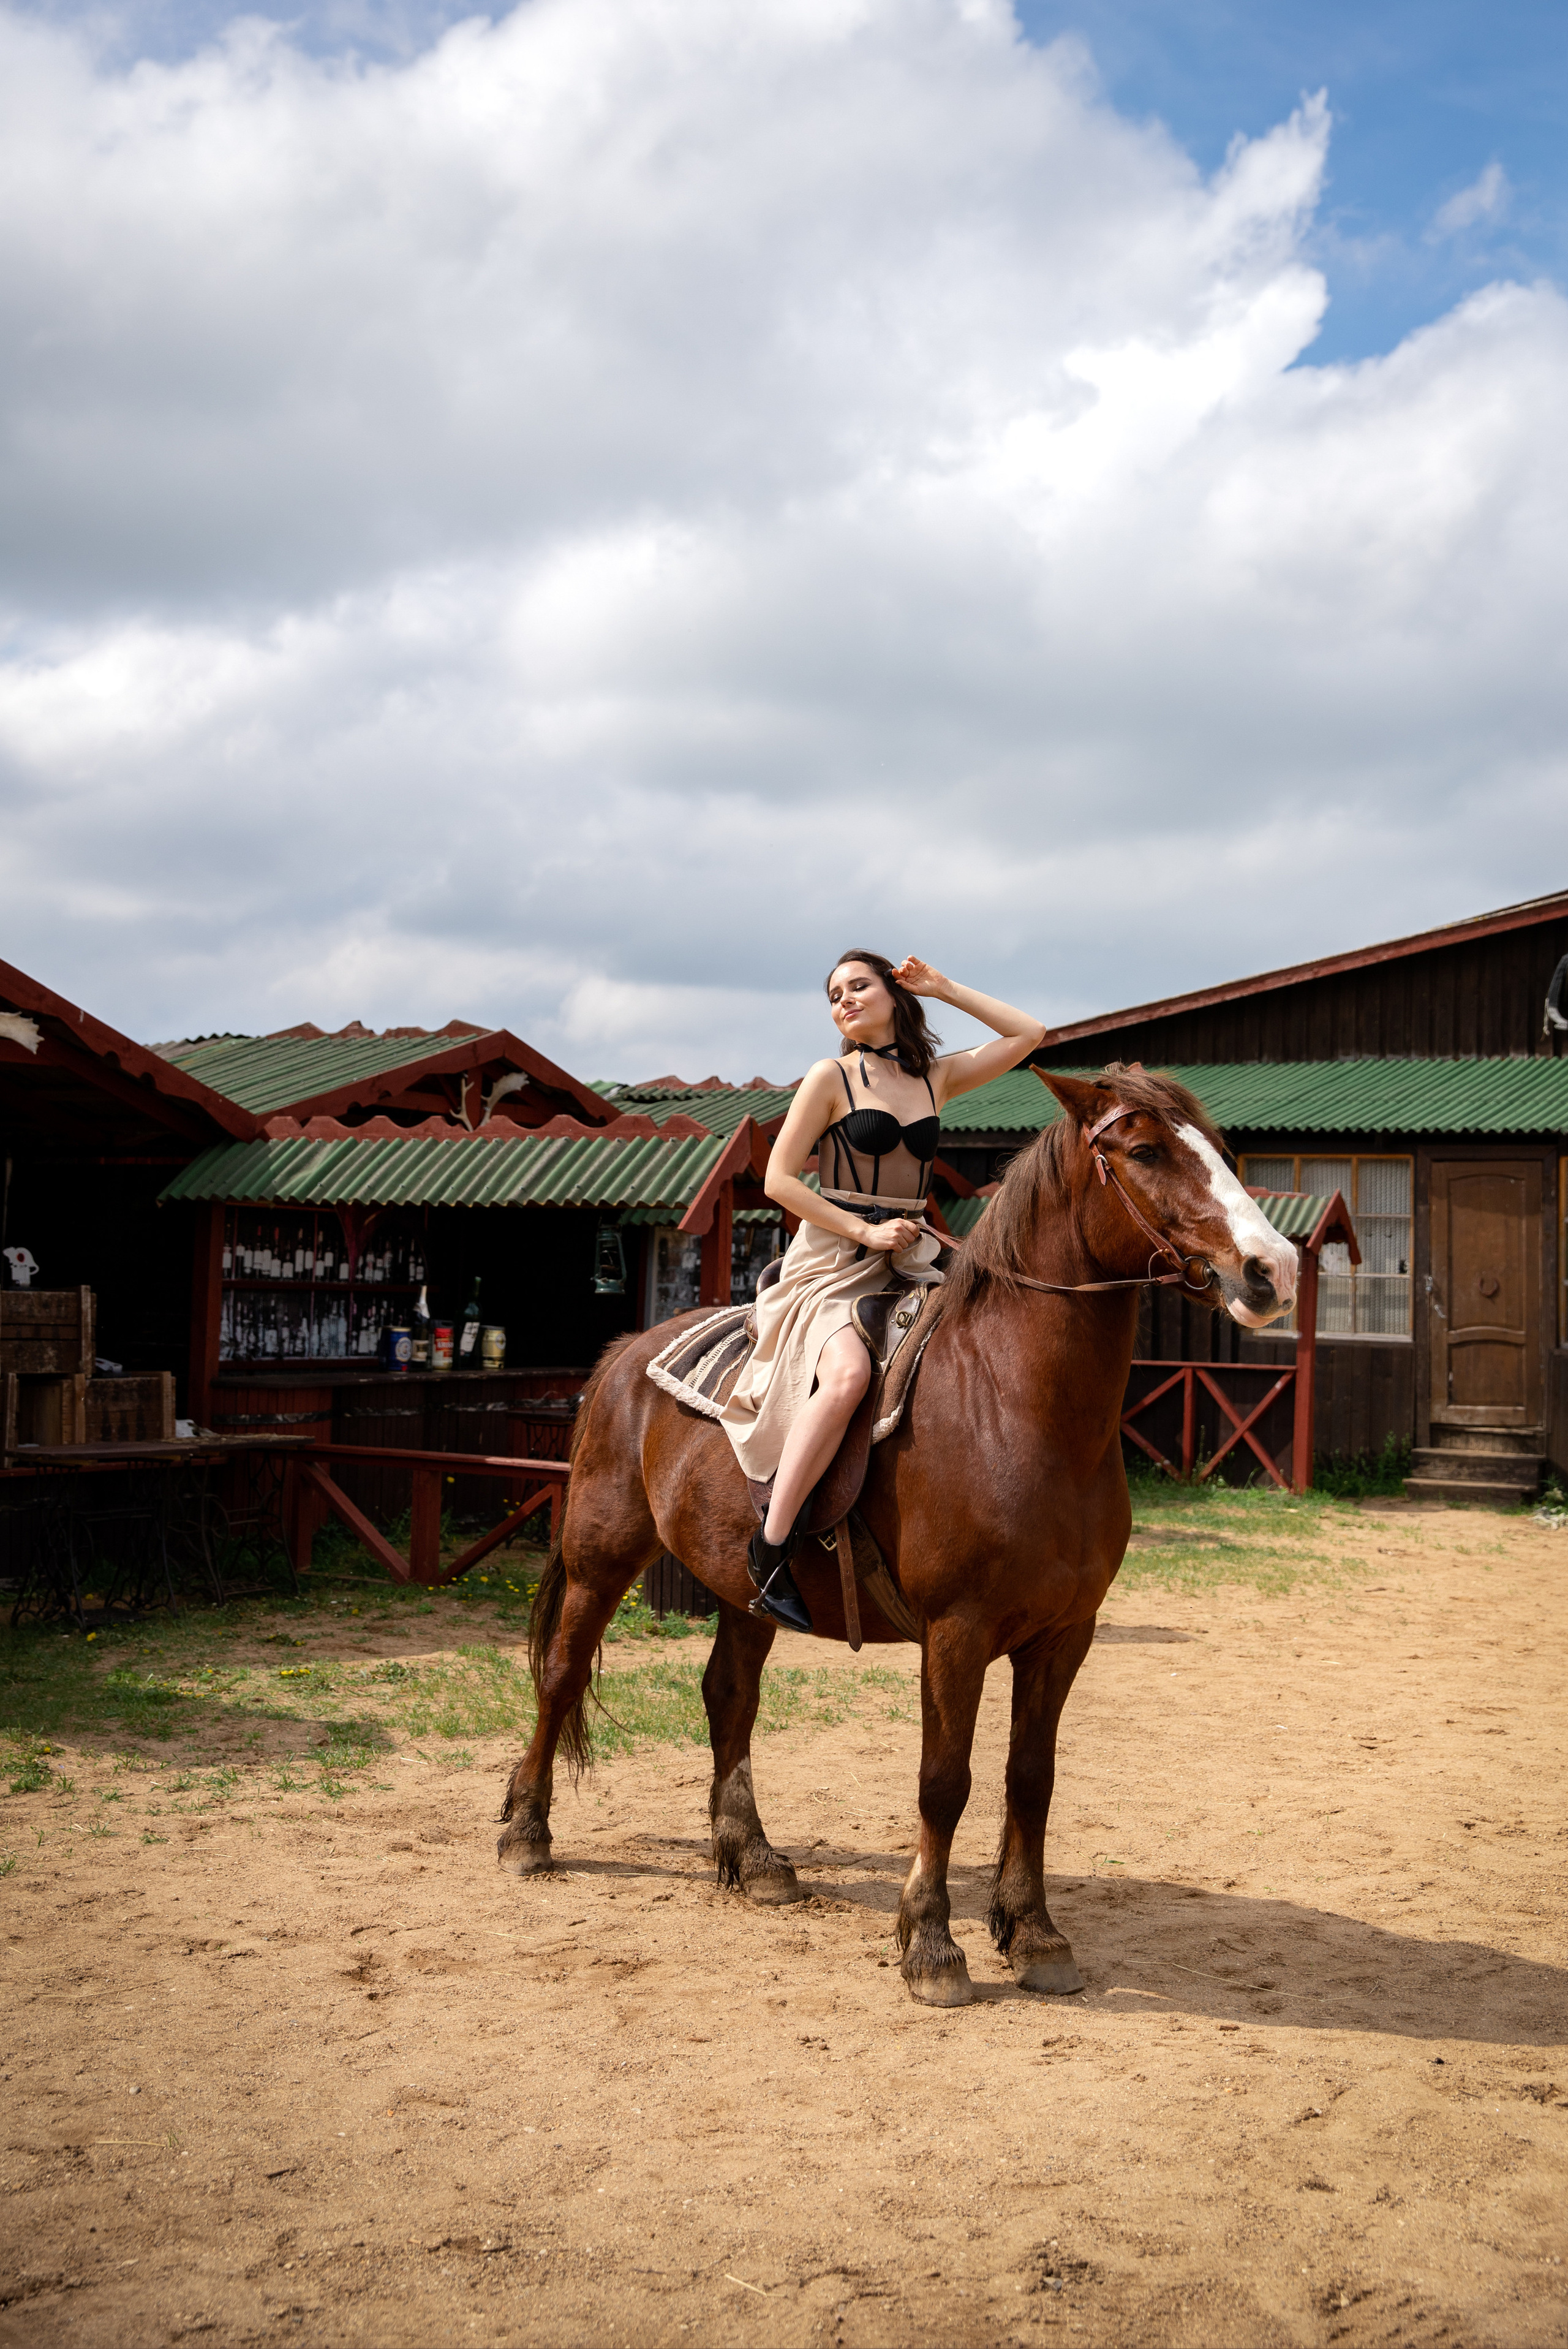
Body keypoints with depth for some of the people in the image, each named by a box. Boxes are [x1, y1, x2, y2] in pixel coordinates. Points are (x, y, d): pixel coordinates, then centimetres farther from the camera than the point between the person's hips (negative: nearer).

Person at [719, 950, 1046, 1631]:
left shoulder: (936, 1078, 13)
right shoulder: (831, 1077, 0)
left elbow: (1028, 1034, 18)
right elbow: (780, 1179, -4)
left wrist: (946, 989, 14)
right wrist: (865, 1231, -11)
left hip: (911, 1262, 5)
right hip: (834, 1259, -5)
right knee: (848, 1373, -34)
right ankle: (770, 1547, -27)